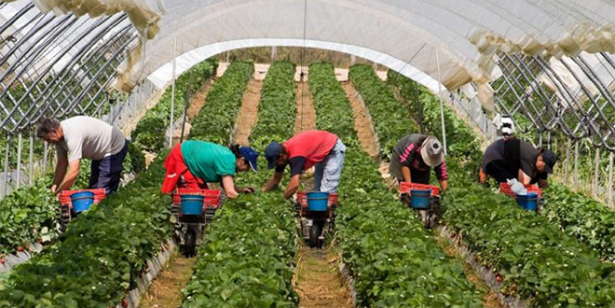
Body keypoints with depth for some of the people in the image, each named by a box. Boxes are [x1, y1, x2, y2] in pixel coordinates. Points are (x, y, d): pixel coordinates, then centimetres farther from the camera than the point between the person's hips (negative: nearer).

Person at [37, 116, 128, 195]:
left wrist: (58, 193, -29)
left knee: (104, 192, -16)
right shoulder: (59, 136, -7)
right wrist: (55, 186, -9)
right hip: (101, 152, 10)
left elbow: (74, 171, -38)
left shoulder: (72, 135, -36)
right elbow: (62, 163, 1)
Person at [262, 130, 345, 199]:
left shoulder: (295, 155, -35)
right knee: (317, 189, 12)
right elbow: (275, 179, 6)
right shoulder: (283, 151, -7)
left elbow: (294, 185, -43)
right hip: (323, 153, 10)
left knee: (326, 191, -15)